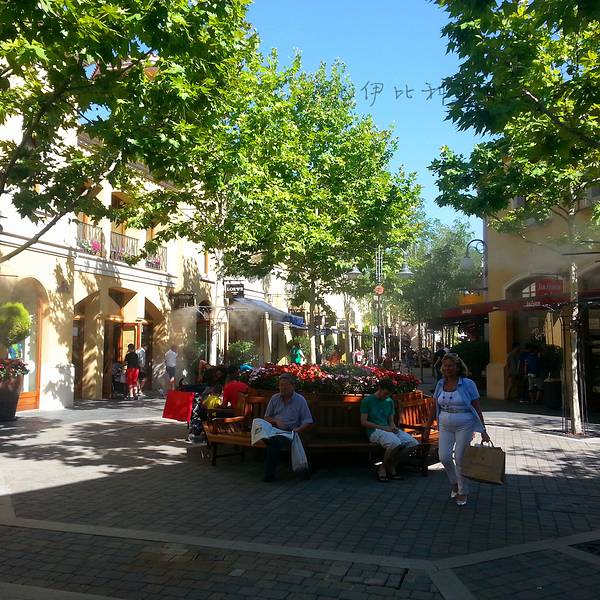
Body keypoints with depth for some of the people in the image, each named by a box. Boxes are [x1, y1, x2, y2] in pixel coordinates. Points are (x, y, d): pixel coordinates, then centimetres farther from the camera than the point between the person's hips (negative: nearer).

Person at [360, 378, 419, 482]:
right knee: (395, 442, -35)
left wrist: (393, 427, -5)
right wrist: (382, 427, -13)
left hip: (388, 430, 7)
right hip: (374, 431, -7)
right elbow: (363, 422, -6)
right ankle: (382, 468, -12)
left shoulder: (390, 401, 18)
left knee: (412, 442, -18)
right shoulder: (367, 400, -1)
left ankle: (391, 466, -1)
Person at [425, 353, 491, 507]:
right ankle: (455, 483, 27)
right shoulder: (440, 384, 4)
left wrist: (483, 431, -11)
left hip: (464, 426, -4)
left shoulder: (468, 384, -8)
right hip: (445, 426, 4)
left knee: (460, 459, 0)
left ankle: (463, 492, 20)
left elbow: (477, 409, -7)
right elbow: (435, 408, 10)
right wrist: (427, 429, 10)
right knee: (444, 457, -3)